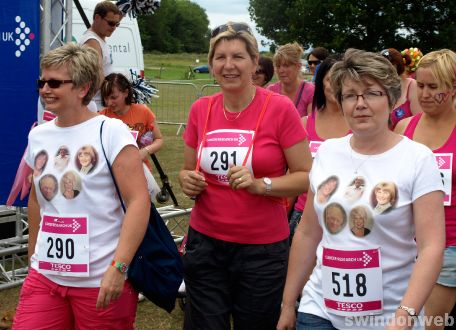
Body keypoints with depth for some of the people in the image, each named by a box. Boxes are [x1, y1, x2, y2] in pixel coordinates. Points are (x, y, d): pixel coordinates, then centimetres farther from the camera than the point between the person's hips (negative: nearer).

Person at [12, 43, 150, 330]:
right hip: (45, 276, 5)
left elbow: (139, 201, -16)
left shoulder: (111, 131, -10)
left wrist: (118, 267, -22)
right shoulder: (38, 136, 7)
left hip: (102, 279, -5)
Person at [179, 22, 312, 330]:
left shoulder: (279, 108, -10)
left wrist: (260, 185, -21)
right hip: (205, 242, 3)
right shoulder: (200, 110, 2)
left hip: (263, 248, -3)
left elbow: (307, 177, -7)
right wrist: (188, 181, -7)